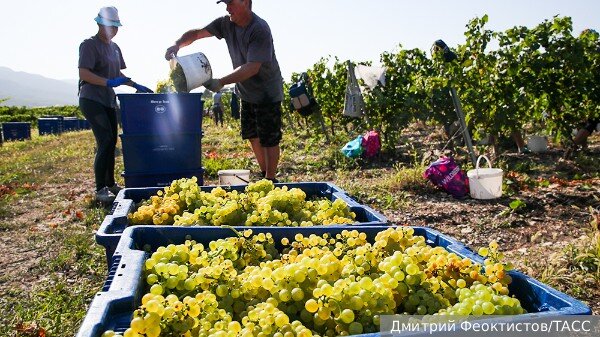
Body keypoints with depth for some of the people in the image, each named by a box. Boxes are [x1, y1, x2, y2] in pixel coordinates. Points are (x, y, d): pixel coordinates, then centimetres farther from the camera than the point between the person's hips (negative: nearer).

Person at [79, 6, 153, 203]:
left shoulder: (114, 47, 16)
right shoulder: (89, 45, -8)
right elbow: (83, 74, -17)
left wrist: (136, 86, 12)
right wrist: (109, 82, -25)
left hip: (108, 101, 8)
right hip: (91, 100, -8)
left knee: (111, 142, 9)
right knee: (105, 141, -15)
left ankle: (110, 184, 21)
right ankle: (100, 190, -11)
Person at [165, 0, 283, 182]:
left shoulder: (259, 30, -24)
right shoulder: (226, 23, -1)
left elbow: (252, 67, -30)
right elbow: (197, 33, 3)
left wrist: (221, 82, -36)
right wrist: (177, 44, -17)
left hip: (267, 94, -8)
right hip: (247, 92, 8)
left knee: (269, 139, -3)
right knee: (252, 136, 14)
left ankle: (270, 179, 7)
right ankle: (264, 173, 28)